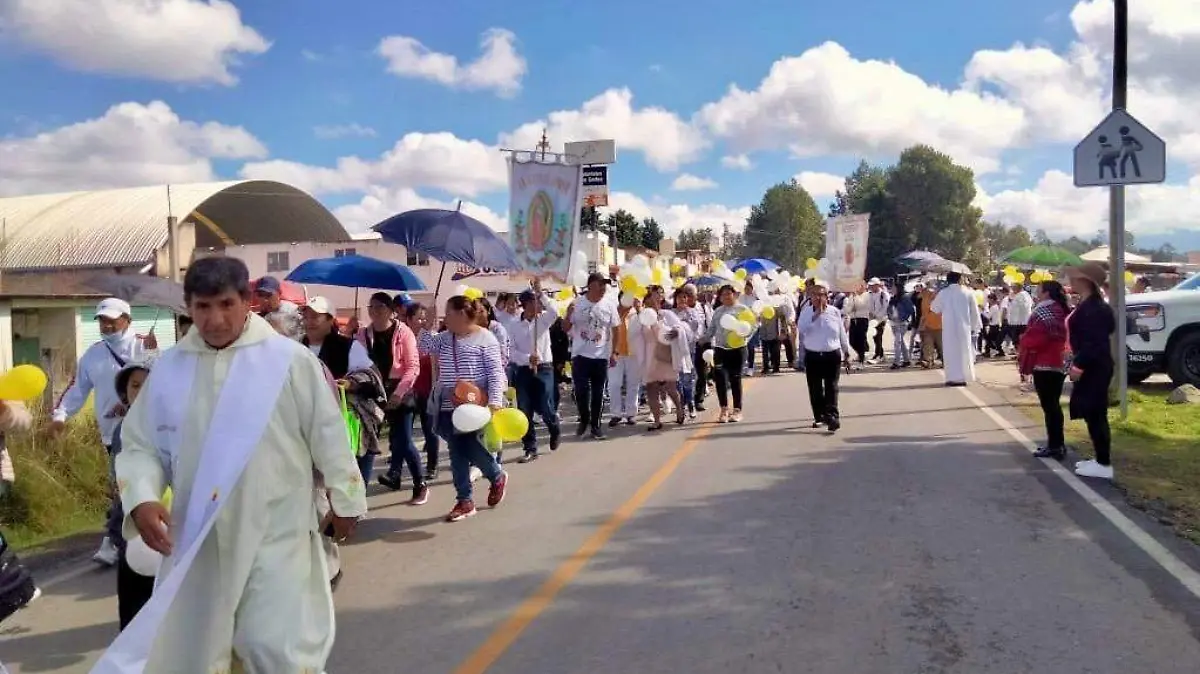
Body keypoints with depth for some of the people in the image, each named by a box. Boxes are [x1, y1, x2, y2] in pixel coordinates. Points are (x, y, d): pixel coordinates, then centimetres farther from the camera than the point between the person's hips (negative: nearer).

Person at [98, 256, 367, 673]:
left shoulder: (290, 360, -9)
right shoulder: (168, 370, 2)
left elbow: (327, 435, -3)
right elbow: (139, 446, 7)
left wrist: (344, 500, 3)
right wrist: (142, 500, -11)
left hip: (277, 533, -4)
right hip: (197, 539, 4)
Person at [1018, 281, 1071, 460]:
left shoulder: (1043, 311, -14)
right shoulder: (1062, 311, 14)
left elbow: (1033, 339, -18)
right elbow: (1063, 338, 19)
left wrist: (1024, 363, -6)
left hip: (1045, 365, -9)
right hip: (1060, 363, 9)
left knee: (1048, 406, -5)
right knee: (1054, 405, 15)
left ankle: (1054, 446, -3)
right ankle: (1057, 443, 21)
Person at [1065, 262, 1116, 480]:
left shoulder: (1093, 308, -19)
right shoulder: (1088, 305, 13)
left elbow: (1093, 341, -25)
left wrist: (1079, 365, -24)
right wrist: (1078, 363, 20)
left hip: (1093, 368, -11)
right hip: (1091, 367, 11)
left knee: (1095, 414, -5)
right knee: (1093, 413, 15)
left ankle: (1104, 464, 0)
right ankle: (1100, 459, 24)